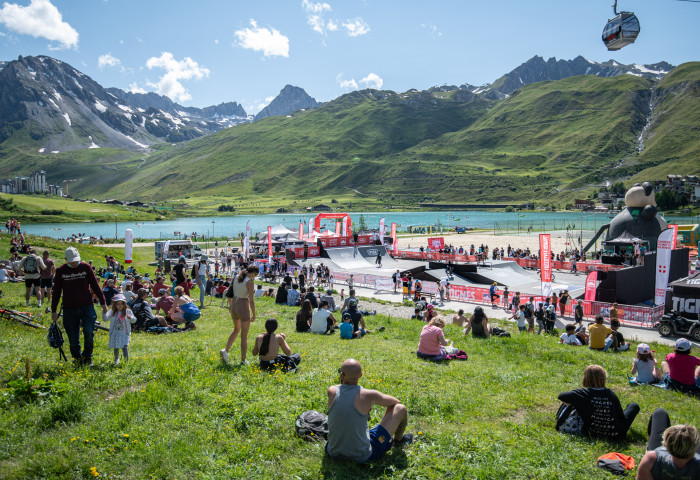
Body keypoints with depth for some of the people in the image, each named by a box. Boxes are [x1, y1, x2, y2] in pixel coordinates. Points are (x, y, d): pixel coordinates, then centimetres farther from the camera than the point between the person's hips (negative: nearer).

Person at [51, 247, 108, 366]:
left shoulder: (86, 267, 1)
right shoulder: (61, 271, 2)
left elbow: (95, 286, 7)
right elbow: (56, 291, 9)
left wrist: (103, 302, 5)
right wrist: (53, 310, 9)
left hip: (87, 307, -1)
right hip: (69, 309, 1)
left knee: (89, 332, -12)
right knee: (73, 338, 4)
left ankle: (87, 358, 8)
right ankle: (77, 359, 24)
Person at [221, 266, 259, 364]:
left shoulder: (236, 277, 5)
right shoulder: (249, 282, -16)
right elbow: (251, 300, -16)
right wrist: (253, 315, -9)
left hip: (234, 305, 7)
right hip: (244, 307, -7)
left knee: (236, 330, 27)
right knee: (244, 335, 5)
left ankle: (225, 350, 13)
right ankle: (243, 360, 11)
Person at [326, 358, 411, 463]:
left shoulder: (332, 391, -9)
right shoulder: (368, 396, -18)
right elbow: (395, 402, 5)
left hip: (333, 453, 4)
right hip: (363, 457, -4)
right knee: (400, 409, 5)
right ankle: (398, 440, 37)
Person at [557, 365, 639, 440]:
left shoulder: (583, 394, -13)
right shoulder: (611, 394, -11)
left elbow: (561, 396, -14)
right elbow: (621, 415, -3)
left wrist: (571, 404, 5)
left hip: (593, 434, 1)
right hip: (616, 436, 0)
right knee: (634, 406, 20)